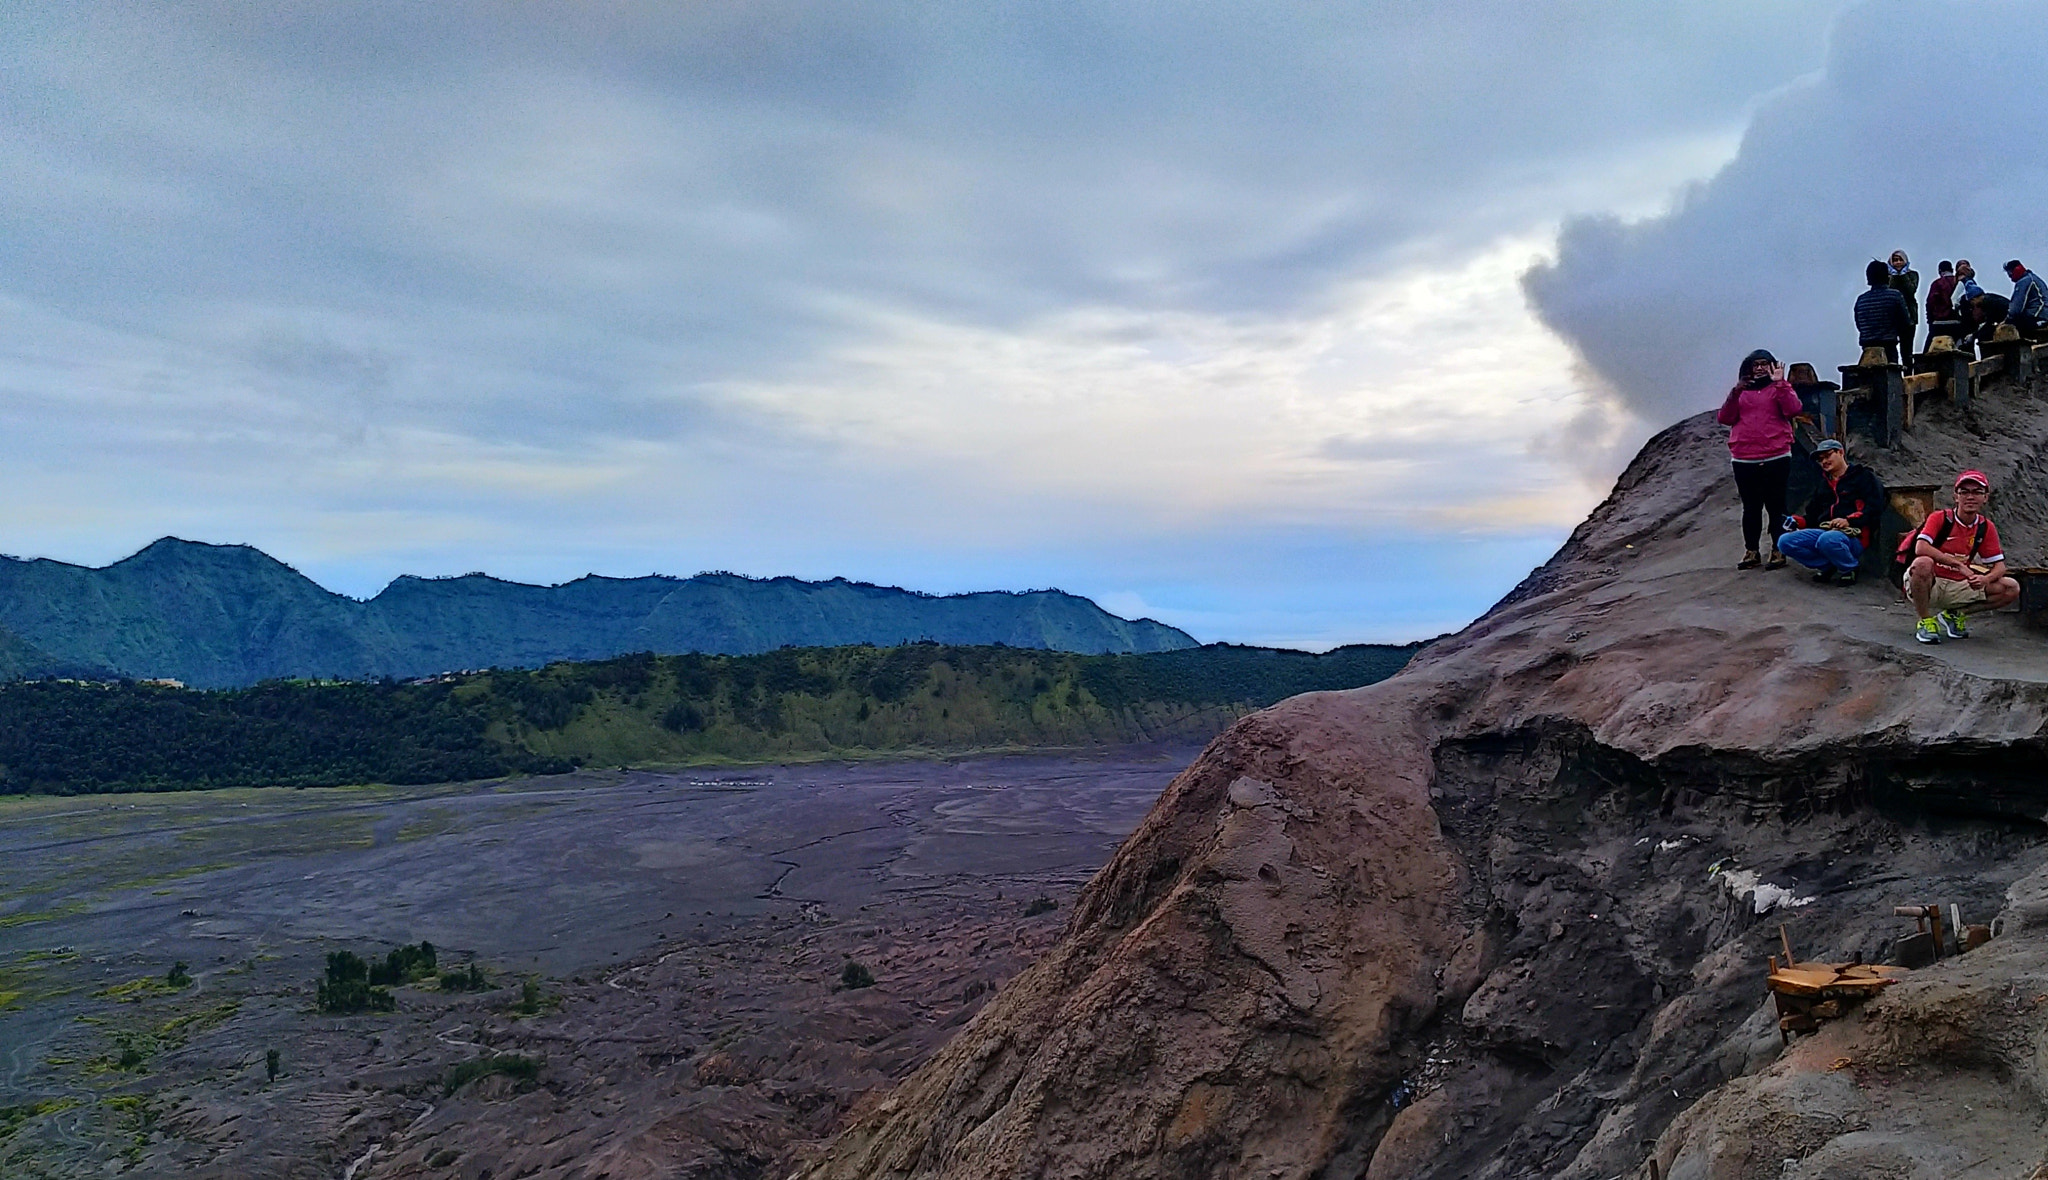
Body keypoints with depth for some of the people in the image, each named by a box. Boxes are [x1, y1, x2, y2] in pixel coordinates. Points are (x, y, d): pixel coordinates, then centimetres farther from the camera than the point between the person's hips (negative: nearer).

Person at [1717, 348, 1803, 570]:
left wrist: (1780, 383, -14)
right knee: (1750, 507, 7)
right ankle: (1751, 552, 11)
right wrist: (1735, 392, -8)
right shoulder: (1741, 392, 17)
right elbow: (1724, 418, 4)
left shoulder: (1779, 389, 9)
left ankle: (1778, 551, 2)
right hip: (1744, 460, 3)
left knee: (1775, 505, -2)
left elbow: (1793, 410, -10)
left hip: (1775, 458, -3)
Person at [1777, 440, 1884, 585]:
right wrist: (1797, 521, 7)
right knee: (1785, 542, -18)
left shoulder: (1864, 476, 6)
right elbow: (1812, 515, 30)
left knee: (1828, 540, -41)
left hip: (1853, 536, -6)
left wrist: (1849, 521, -21)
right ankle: (1828, 566, -7)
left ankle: (1850, 568, -10)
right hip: (1823, 531, 6)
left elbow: (1875, 509, -6)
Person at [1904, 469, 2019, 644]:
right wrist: (1959, 564, -30)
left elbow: (1999, 566, 6)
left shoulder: (1986, 527, 4)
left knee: (2012, 589, -6)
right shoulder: (1940, 518, -11)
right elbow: (1920, 548, -28)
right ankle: (1925, 621, -17)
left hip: (1957, 589, 5)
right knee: (1923, 563, -38)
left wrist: (1985, 579, -18)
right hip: (1929, 584, -5)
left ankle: (1953, 615, 11)